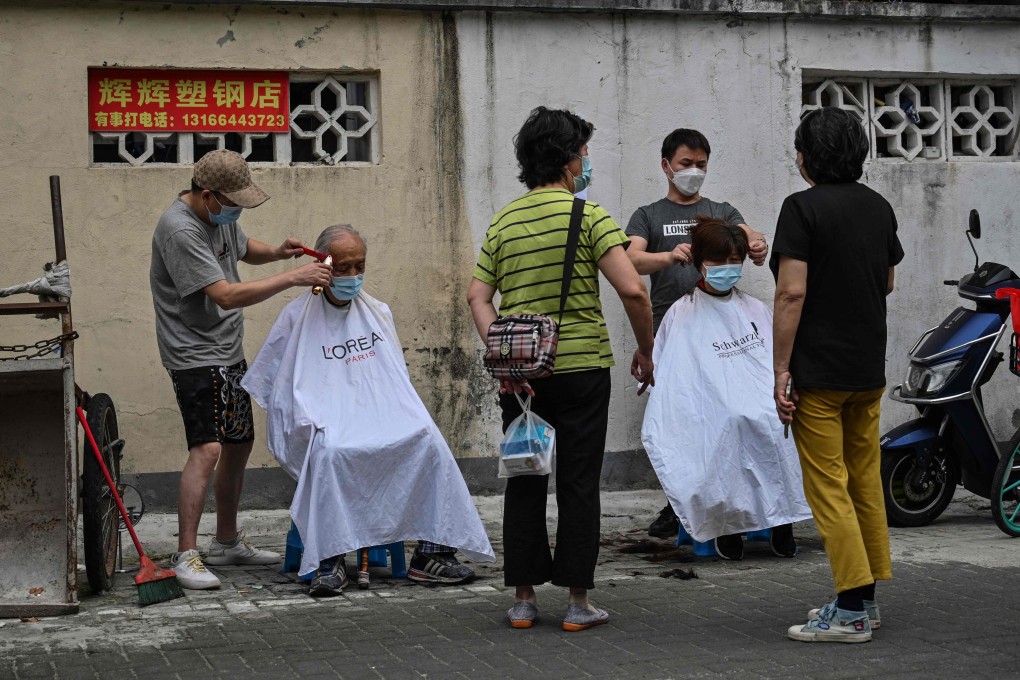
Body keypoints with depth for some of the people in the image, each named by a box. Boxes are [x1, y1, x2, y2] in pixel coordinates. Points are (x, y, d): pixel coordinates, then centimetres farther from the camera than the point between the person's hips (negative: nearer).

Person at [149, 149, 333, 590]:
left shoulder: (221, 215, 7)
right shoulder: (180, 230, -23)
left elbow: (244, 249, 28)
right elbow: (224, 295, -28)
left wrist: (277, 252, 6)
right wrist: (292, 278, -27)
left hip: (229, 353, 10)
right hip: (195, 355, -10)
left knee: (239, 444, 16)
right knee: (207, 448, -20)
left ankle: (227, 541, 30)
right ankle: (186, 557, -17)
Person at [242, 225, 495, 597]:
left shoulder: (378, 313, 18)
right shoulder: (297, 319, 5)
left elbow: (398, 378, 24)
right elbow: (274, 388, 7)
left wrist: (406, 415, 5)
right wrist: (307, 422, -8)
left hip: (383, 420, 4)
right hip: (328, 426, -3)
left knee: (429, 441, -27)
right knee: (328, 453, -39)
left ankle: (431, 552, -25)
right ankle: (329, 562, -34)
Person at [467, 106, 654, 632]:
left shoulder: (503, 221, 7)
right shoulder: (587, 214, -8)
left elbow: (478, 296, 1)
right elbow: (632, 290, -15)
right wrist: (645, 351, -2)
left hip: (519, 370, 4)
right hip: (581, 367, -4)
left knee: (524, 483, 10)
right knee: (578, 484, 3)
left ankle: (523, 598, 13)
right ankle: (578, 601, 6)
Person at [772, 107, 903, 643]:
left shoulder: (803, 208, -12)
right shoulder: (879, 207, 9)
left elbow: (792, 293, -18)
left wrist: (781, 369, -15)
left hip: (819, 372, -7)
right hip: (869, 368, 7)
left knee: (828, 486, -4)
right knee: (866, 481, 13)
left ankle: (850, 613, -6)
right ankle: (864, 598, 19)